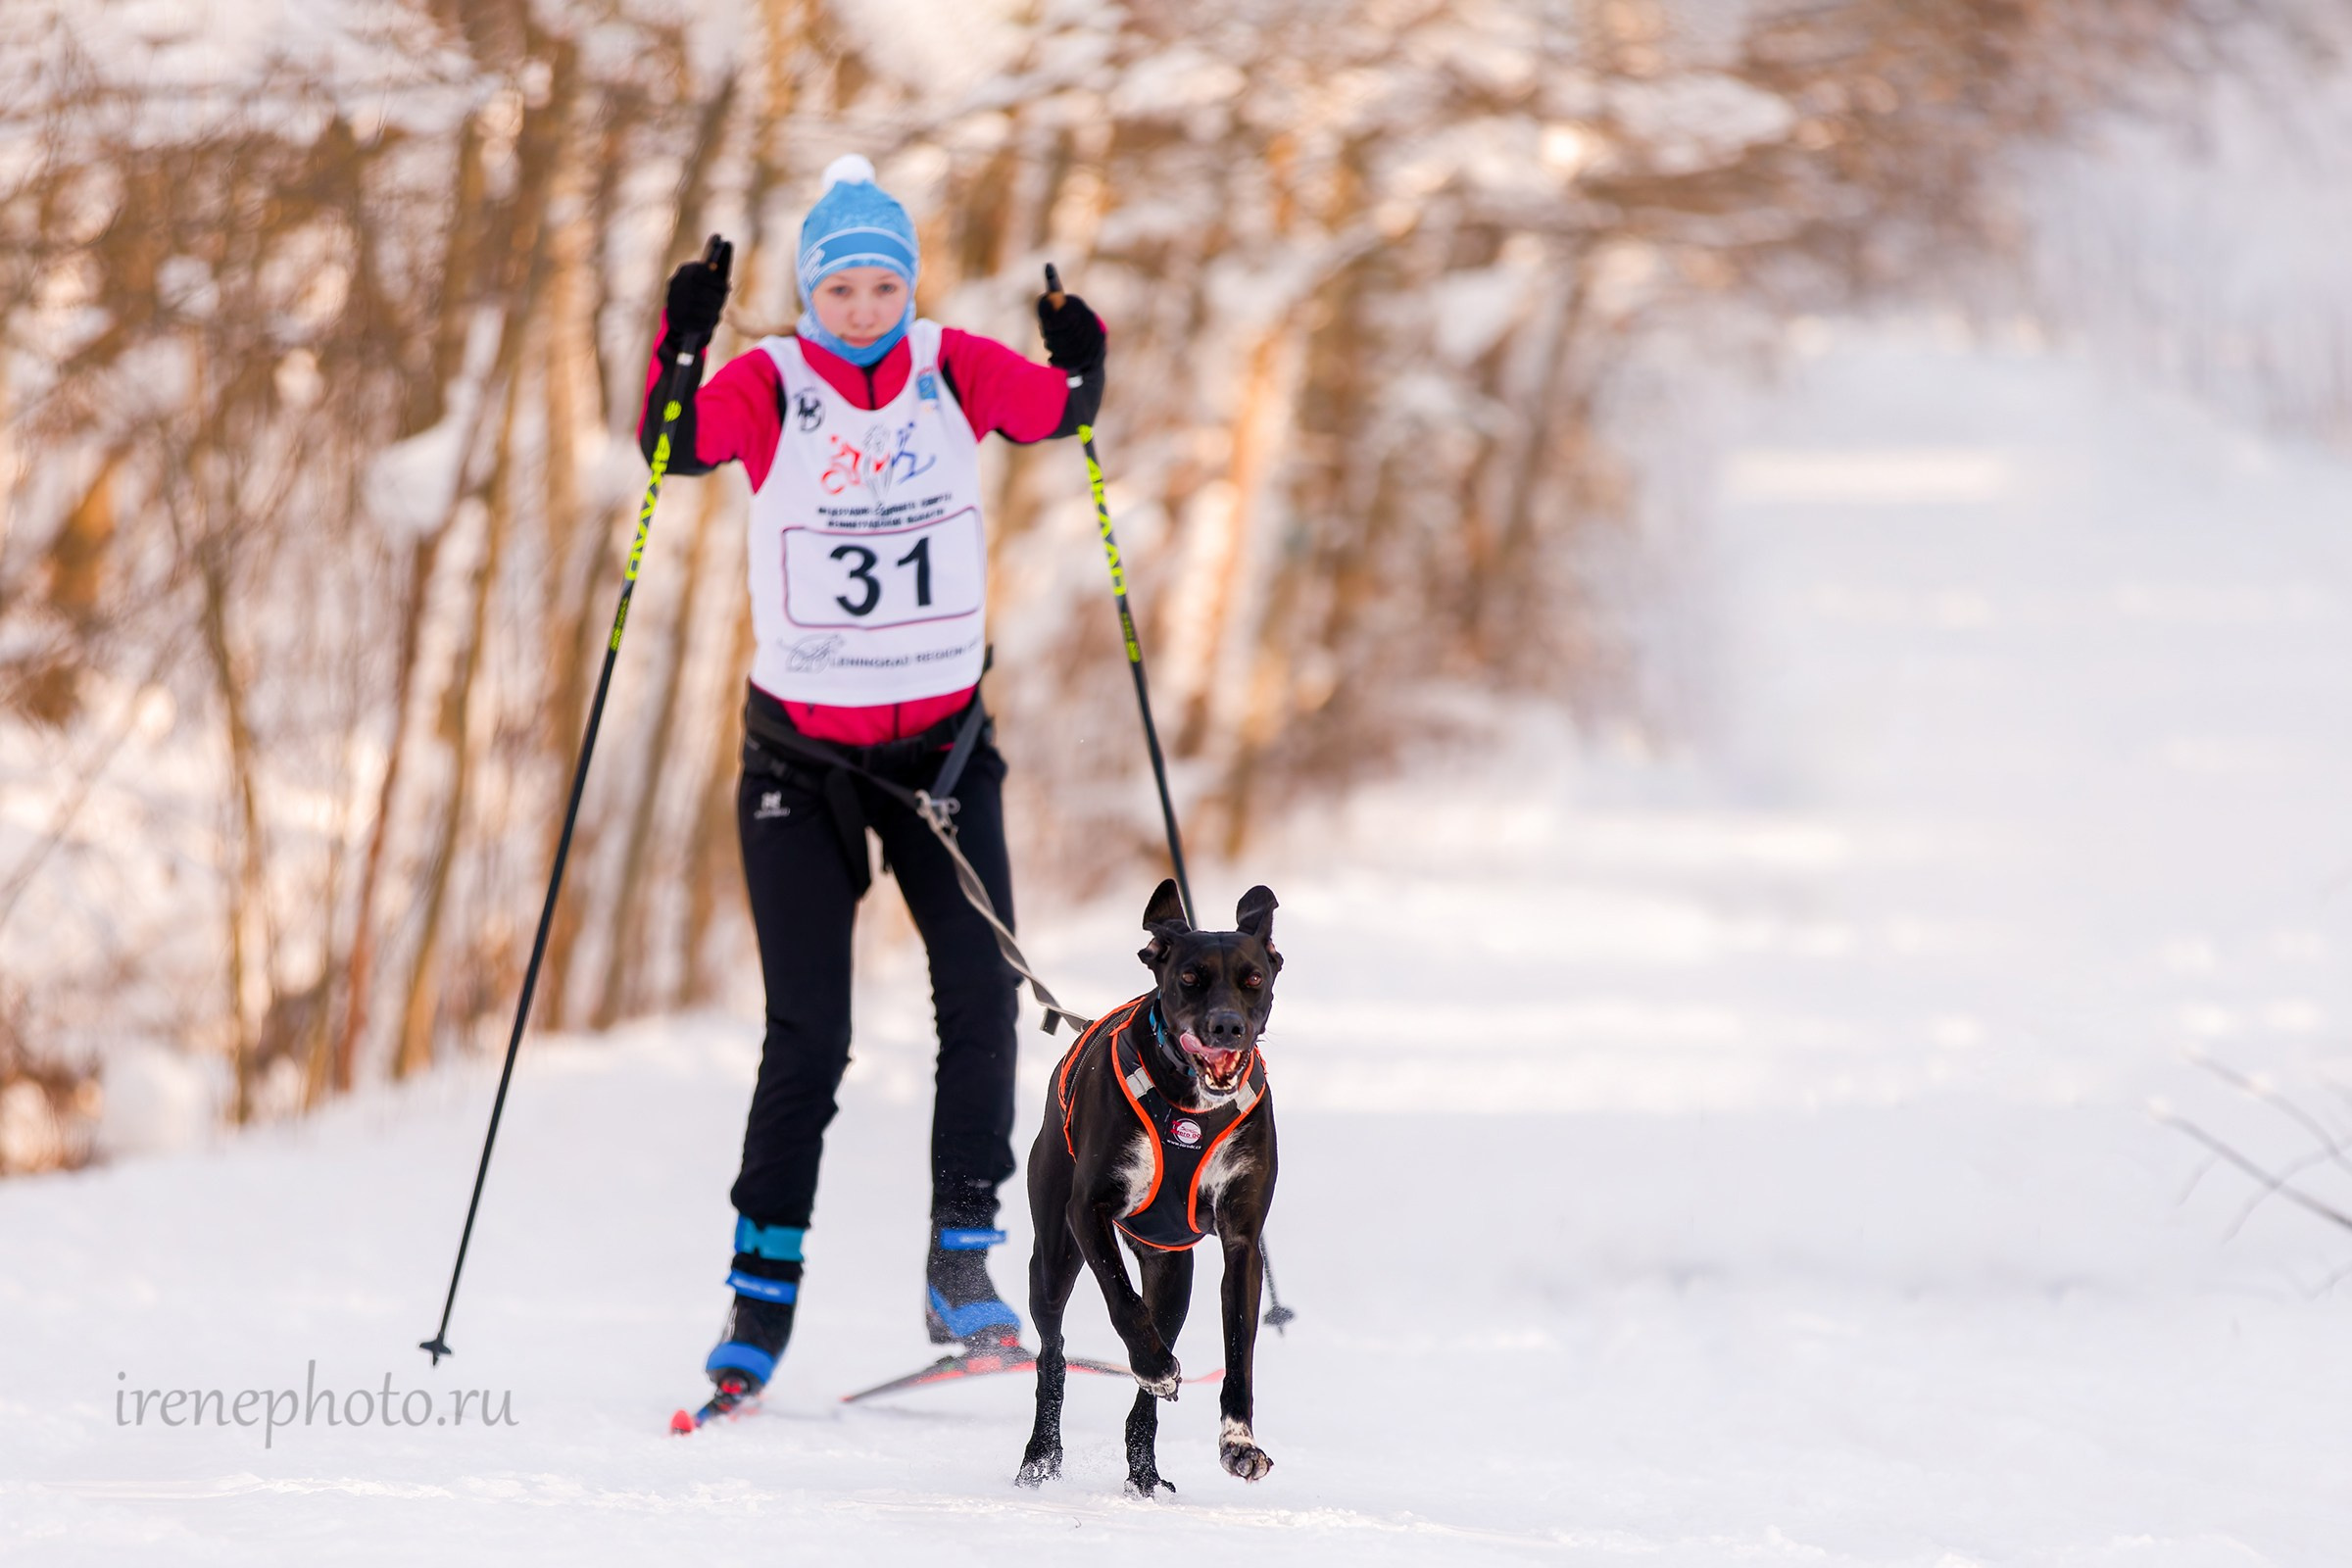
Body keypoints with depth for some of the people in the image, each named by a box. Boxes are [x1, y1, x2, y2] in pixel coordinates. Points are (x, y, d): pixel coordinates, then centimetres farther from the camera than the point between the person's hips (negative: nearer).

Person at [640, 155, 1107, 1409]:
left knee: (981, 1001, -10)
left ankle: (961, 1259, 1)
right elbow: (672, 448, -19)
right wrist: (682, 345, -35)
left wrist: (1079, 367, -27)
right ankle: (760, 1302, 2)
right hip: (800, 755, -2)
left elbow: (1055, 412, -7)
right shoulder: (771, 384, -8)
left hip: (943, 741, 2)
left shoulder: (953, 367, -1)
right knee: (807, 1037, -5)